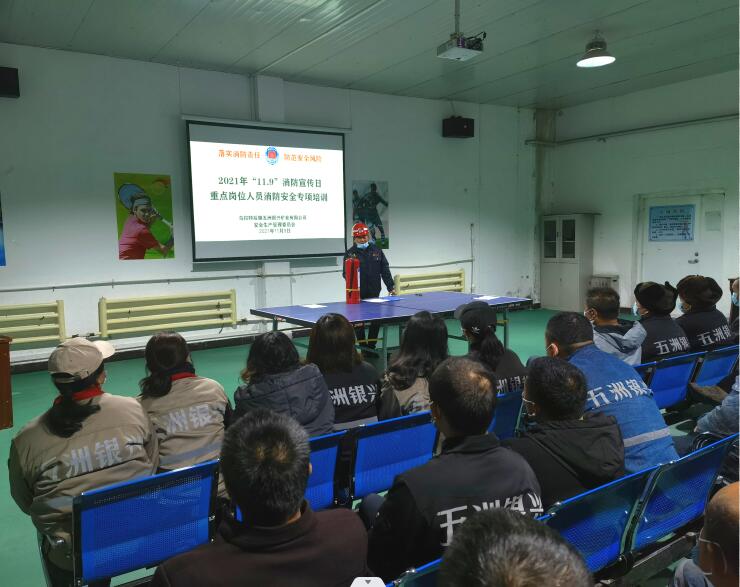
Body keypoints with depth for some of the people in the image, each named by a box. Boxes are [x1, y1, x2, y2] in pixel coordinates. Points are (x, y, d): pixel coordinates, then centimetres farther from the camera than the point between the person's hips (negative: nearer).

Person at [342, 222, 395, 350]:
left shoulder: (377, 250, 7)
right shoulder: (350, 253, 0)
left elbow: (385, 270, 8)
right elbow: (345, 273, -4)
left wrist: (391, 287, 4)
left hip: (374, 293, 3)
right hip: (357, 295, -2)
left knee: (376, 321, 6)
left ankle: (371, 346, 18)